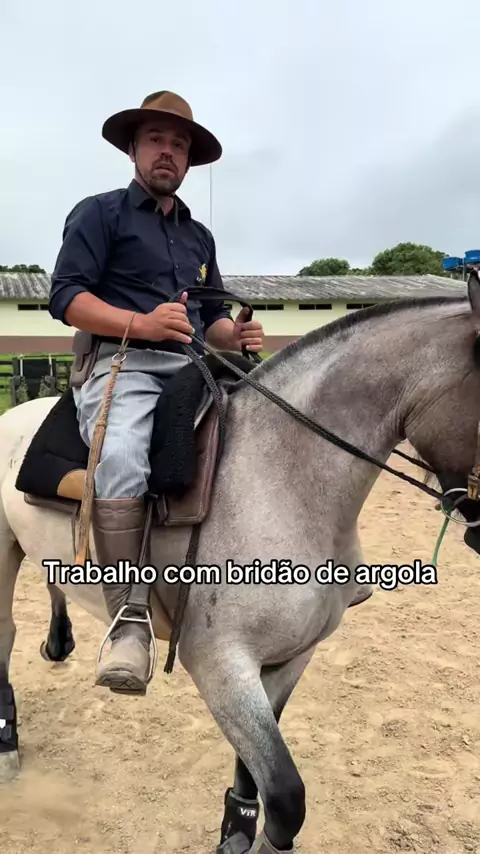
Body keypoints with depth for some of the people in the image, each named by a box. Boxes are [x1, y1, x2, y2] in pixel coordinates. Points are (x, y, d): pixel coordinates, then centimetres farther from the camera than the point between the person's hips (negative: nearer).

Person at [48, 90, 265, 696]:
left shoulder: (199, 235, 26)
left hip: (192, 371, 7)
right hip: (122, 366, -6)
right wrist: (143, 325, -19)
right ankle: (129, 622, -31)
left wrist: (234, 334, 3)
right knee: (122, 459, -37)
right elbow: (66, 295, -4)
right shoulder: (99, 213, 9)